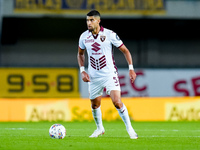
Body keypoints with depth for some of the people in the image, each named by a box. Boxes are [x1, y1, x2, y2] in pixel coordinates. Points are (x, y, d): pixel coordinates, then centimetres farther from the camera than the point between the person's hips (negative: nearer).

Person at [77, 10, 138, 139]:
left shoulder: (109, 34, -11)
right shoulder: (84, 37, 0)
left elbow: (125, 50, -3)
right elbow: (80, 53, 18)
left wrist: (131, 68, -12)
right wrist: (82, 71, 5)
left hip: (110, 75, -4)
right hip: (93, 77, 4)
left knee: (117, 102, -17)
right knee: (95, 105, 10)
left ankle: (129, 128, -2)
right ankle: (100, 128, 34)